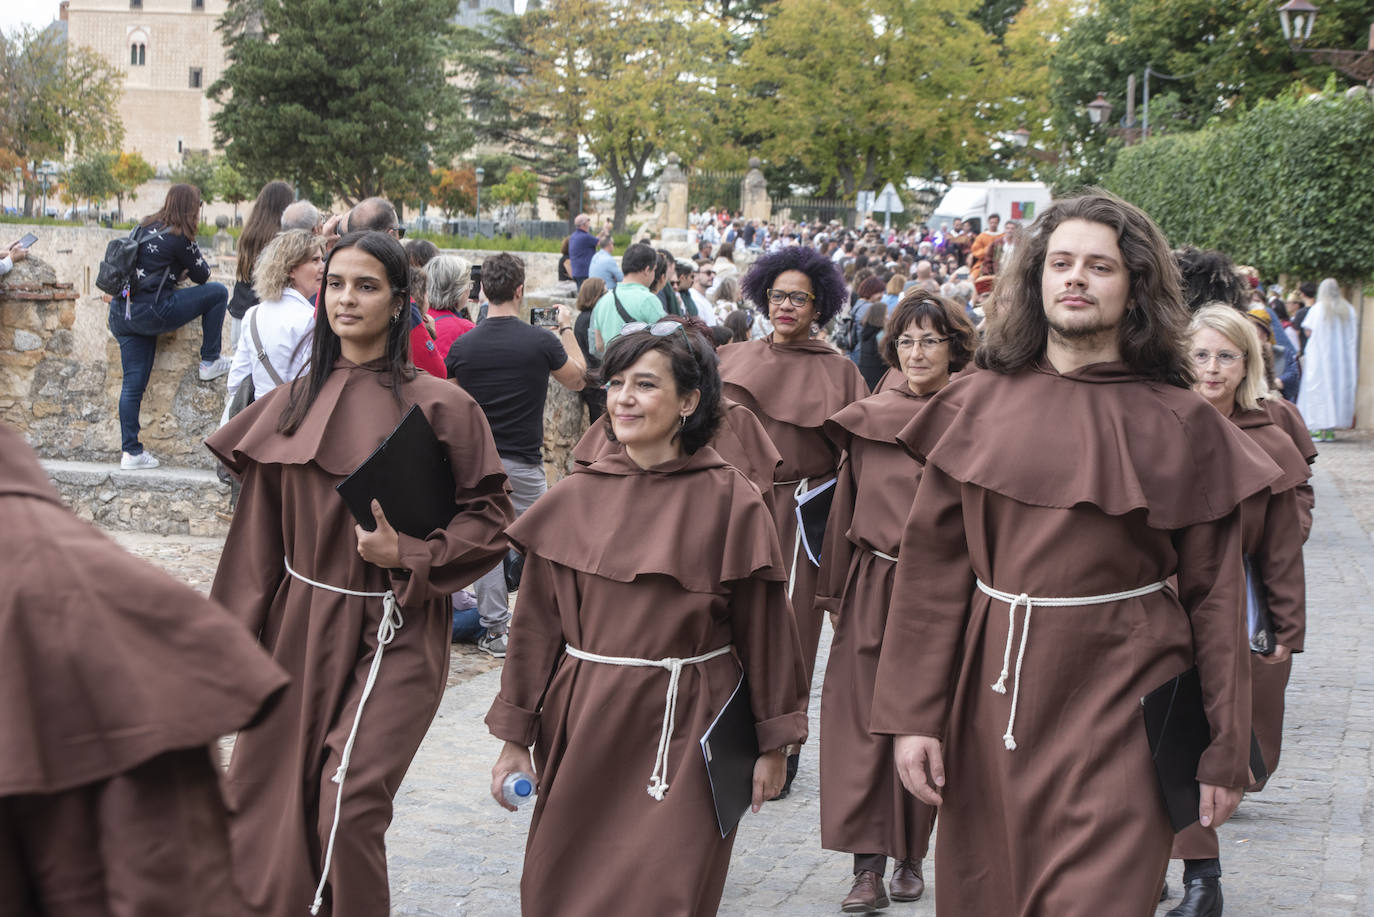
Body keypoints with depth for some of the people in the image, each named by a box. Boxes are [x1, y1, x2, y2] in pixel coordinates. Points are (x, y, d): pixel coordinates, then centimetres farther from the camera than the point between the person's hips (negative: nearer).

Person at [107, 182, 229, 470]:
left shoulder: (145, 226, 14)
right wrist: (198, 261, 25)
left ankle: (130, 452, 10)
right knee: (217, 292, 4)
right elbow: (201, 276, 4)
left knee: (133, 383, 10)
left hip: (121, 313, 8)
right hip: (150, 312, -8)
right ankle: (210, 362, 11)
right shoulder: (179, 237, -8)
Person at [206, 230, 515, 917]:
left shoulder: (439, 406, -7)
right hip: (298, 627, 5)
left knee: (348, 811, -12)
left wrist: (408, 556, -17)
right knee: (268, 806, 8)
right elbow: (259, 538, 10)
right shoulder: (291, 405, 6)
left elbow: (489, 517, -3)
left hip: (391, 634, -5)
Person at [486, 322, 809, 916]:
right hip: (584, 730, 3)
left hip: (683, 736, -3)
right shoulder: (575, 498, 2)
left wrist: (773, 743, 4)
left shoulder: (730, 502, -5)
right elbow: (536, 623, 7)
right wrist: (515, 738, 7)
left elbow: (762, 627, 1)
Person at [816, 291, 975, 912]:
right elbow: (846, 509, 10)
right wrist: (834, 595, 10)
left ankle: (911, 858, 20)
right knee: (864, 727, -3)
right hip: (872, 589, 2)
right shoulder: (866, 419, 5)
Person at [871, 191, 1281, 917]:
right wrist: (913, 714, -2)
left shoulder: (1181, 423, 0)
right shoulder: (979, 403, 4)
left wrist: (1224, 750, 0)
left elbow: (1215, 594, 1)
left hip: (1120, 697, -2)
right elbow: (931, 564, 3)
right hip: (995, 692, 3)